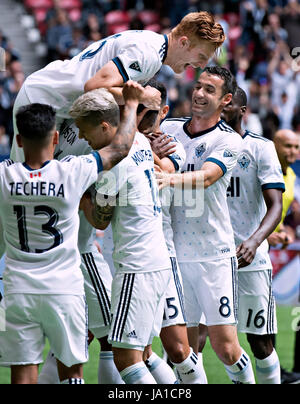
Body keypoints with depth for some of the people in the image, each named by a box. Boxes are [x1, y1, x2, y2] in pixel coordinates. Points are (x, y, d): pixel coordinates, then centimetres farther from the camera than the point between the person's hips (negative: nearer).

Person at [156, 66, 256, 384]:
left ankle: (245, 381, 19)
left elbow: (207, 177, -21)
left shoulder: (228, 140, -4)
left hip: (214, 254, -3)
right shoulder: (168, 128, 10)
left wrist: (171, 179, -41)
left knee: (225, 347, -4)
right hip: (173, 253, 3)